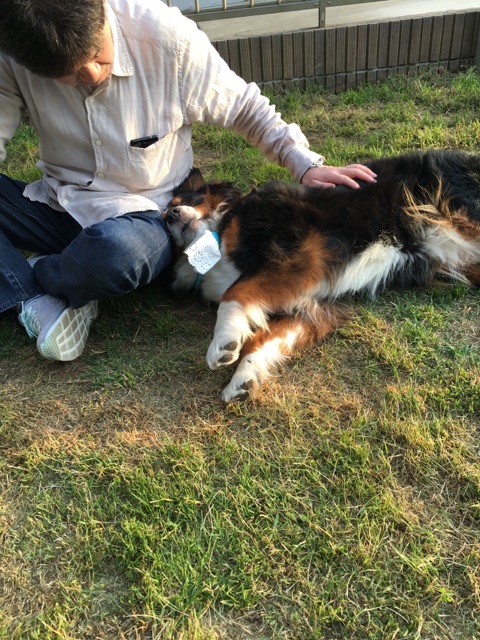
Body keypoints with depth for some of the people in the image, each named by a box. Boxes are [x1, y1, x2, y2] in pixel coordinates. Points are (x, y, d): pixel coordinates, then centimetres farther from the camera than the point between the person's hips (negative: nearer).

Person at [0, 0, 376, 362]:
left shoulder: (167, 37, -17)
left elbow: (245, 108, -5)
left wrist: (306, 165, -9)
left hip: (140, 215, -3)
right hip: (55, 206, 4)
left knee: (116, 252, -40)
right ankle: (36, 301, -19)